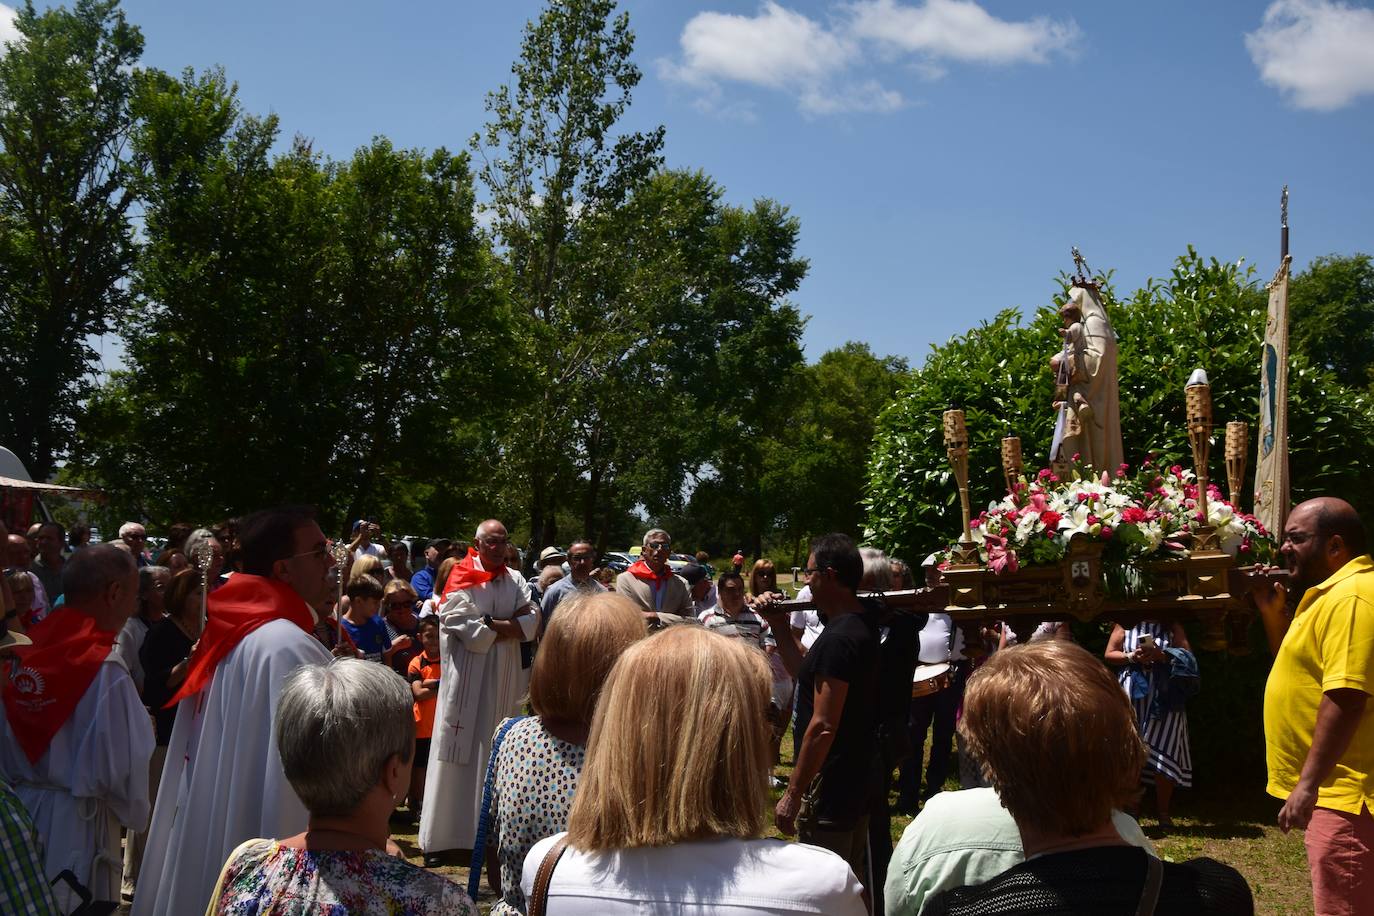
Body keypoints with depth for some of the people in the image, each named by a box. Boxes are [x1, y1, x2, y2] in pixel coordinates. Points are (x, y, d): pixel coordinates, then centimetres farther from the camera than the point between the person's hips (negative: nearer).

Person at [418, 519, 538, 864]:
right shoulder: (463, 580, -3)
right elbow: (463, 627, -15)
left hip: (504, 680, 4)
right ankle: (439, 836, 2)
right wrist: (510, 625, -8)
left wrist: (489, 624, -12)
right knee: (461, 755, -3)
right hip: (466, 677, -4)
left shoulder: (515, 580, 11)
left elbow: (532, 621, 1)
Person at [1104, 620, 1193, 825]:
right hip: (1131, 696, 0)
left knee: (1164, 753, -5)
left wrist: (1162, 656, -14)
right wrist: (1131, 657, -9)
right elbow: (1109, 654, 9)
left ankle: (1163, 812, 5)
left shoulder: (1172, 626, 10)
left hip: (1163, 698, 0)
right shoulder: (1125, 624, 10)